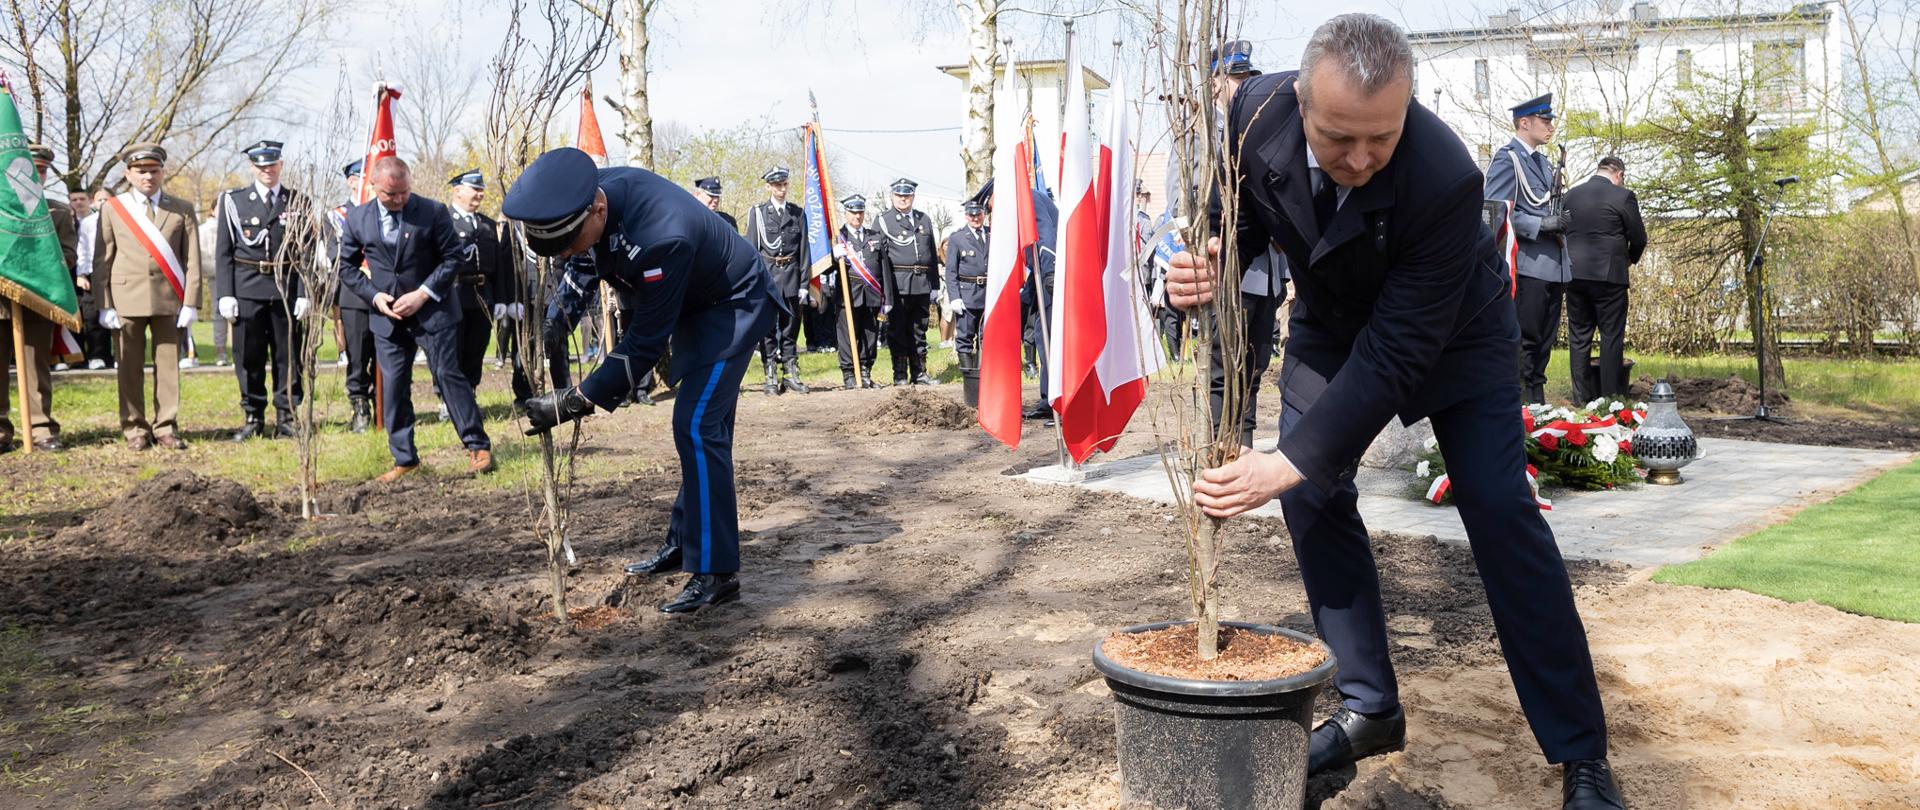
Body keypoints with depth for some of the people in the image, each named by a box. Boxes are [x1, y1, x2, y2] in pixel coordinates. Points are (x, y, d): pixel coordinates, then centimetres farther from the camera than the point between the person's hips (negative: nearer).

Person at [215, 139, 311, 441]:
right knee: (248, 356, 4)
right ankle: (253, 417, 15)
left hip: (287, 288, 0)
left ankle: (286, 416, 13)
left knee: (288, 354, 4)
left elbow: (307, 252, 4)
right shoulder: (232, 201, 5)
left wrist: (304, 293, -4)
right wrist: (225, 294, -5)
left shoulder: (298, 202, 6)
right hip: (247, 288, 0)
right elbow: (223, 252, 3)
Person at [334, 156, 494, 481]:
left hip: (433, 310, -3)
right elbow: (346, 266, 10)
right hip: (387, 315, 3)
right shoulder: (357, 219, 2)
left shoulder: (433, 212, -7)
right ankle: (404, 460, 14)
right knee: (393, 387, 5)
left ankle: (478, 447, 4)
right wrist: (374, 296, -5)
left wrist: (423, 294, -13)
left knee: (449, 374, -5)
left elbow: (453, 256, -5)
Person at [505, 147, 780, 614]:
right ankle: (684, 542, 27)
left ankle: (716, 574, -10)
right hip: (692, 304, 9)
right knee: (703, 429, 16)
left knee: (697, 427, -15)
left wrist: (577, 401, -29)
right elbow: (582, 274, 6)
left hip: (734, 305, -8)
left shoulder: (662, 238, -41)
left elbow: (645, 342, -32)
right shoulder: (595, 193, -16)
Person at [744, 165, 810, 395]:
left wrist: (804, 283, 3)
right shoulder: (757, 213, 3)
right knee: (768, 329, -1)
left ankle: (791, 375, 14)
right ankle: (771, 378, 3)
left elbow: (804, 250, 9)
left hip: (791, 276, 2)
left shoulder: (798, 213, 10)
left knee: (790, 328, 7)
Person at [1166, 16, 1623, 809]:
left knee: (1499, 509, -11)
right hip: (1333, 320, 4)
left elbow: (1395, 354, -36)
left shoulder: (1445, 179, -40)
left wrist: (1292, 463, -39)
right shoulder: (1256, 111, -27)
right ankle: (1368, 707, 11)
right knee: (1311, 497, -5)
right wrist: (1207, 259, -31)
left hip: (1448, 331, -4)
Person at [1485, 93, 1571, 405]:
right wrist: (1541, 223, -19)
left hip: (1553, 267, 9)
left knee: (1545, 342, 11)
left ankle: (1537, 401, 17)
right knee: (1525, 341, -8)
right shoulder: (1507, 158, -7)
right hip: (1528, 267, -9)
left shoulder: (1544, 162, 21)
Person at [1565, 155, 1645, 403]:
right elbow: (1638, 238, -1)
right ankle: (1610, 399, 2)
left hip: (1574, 273, 4)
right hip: (1609, 274, -4)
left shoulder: (1571, 194, 7)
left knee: (1579, 337, 8)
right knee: (1611, 336, 2)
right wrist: (1631, 259, 19)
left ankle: (1582, 399, 10)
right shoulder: (1623, 196, -6)